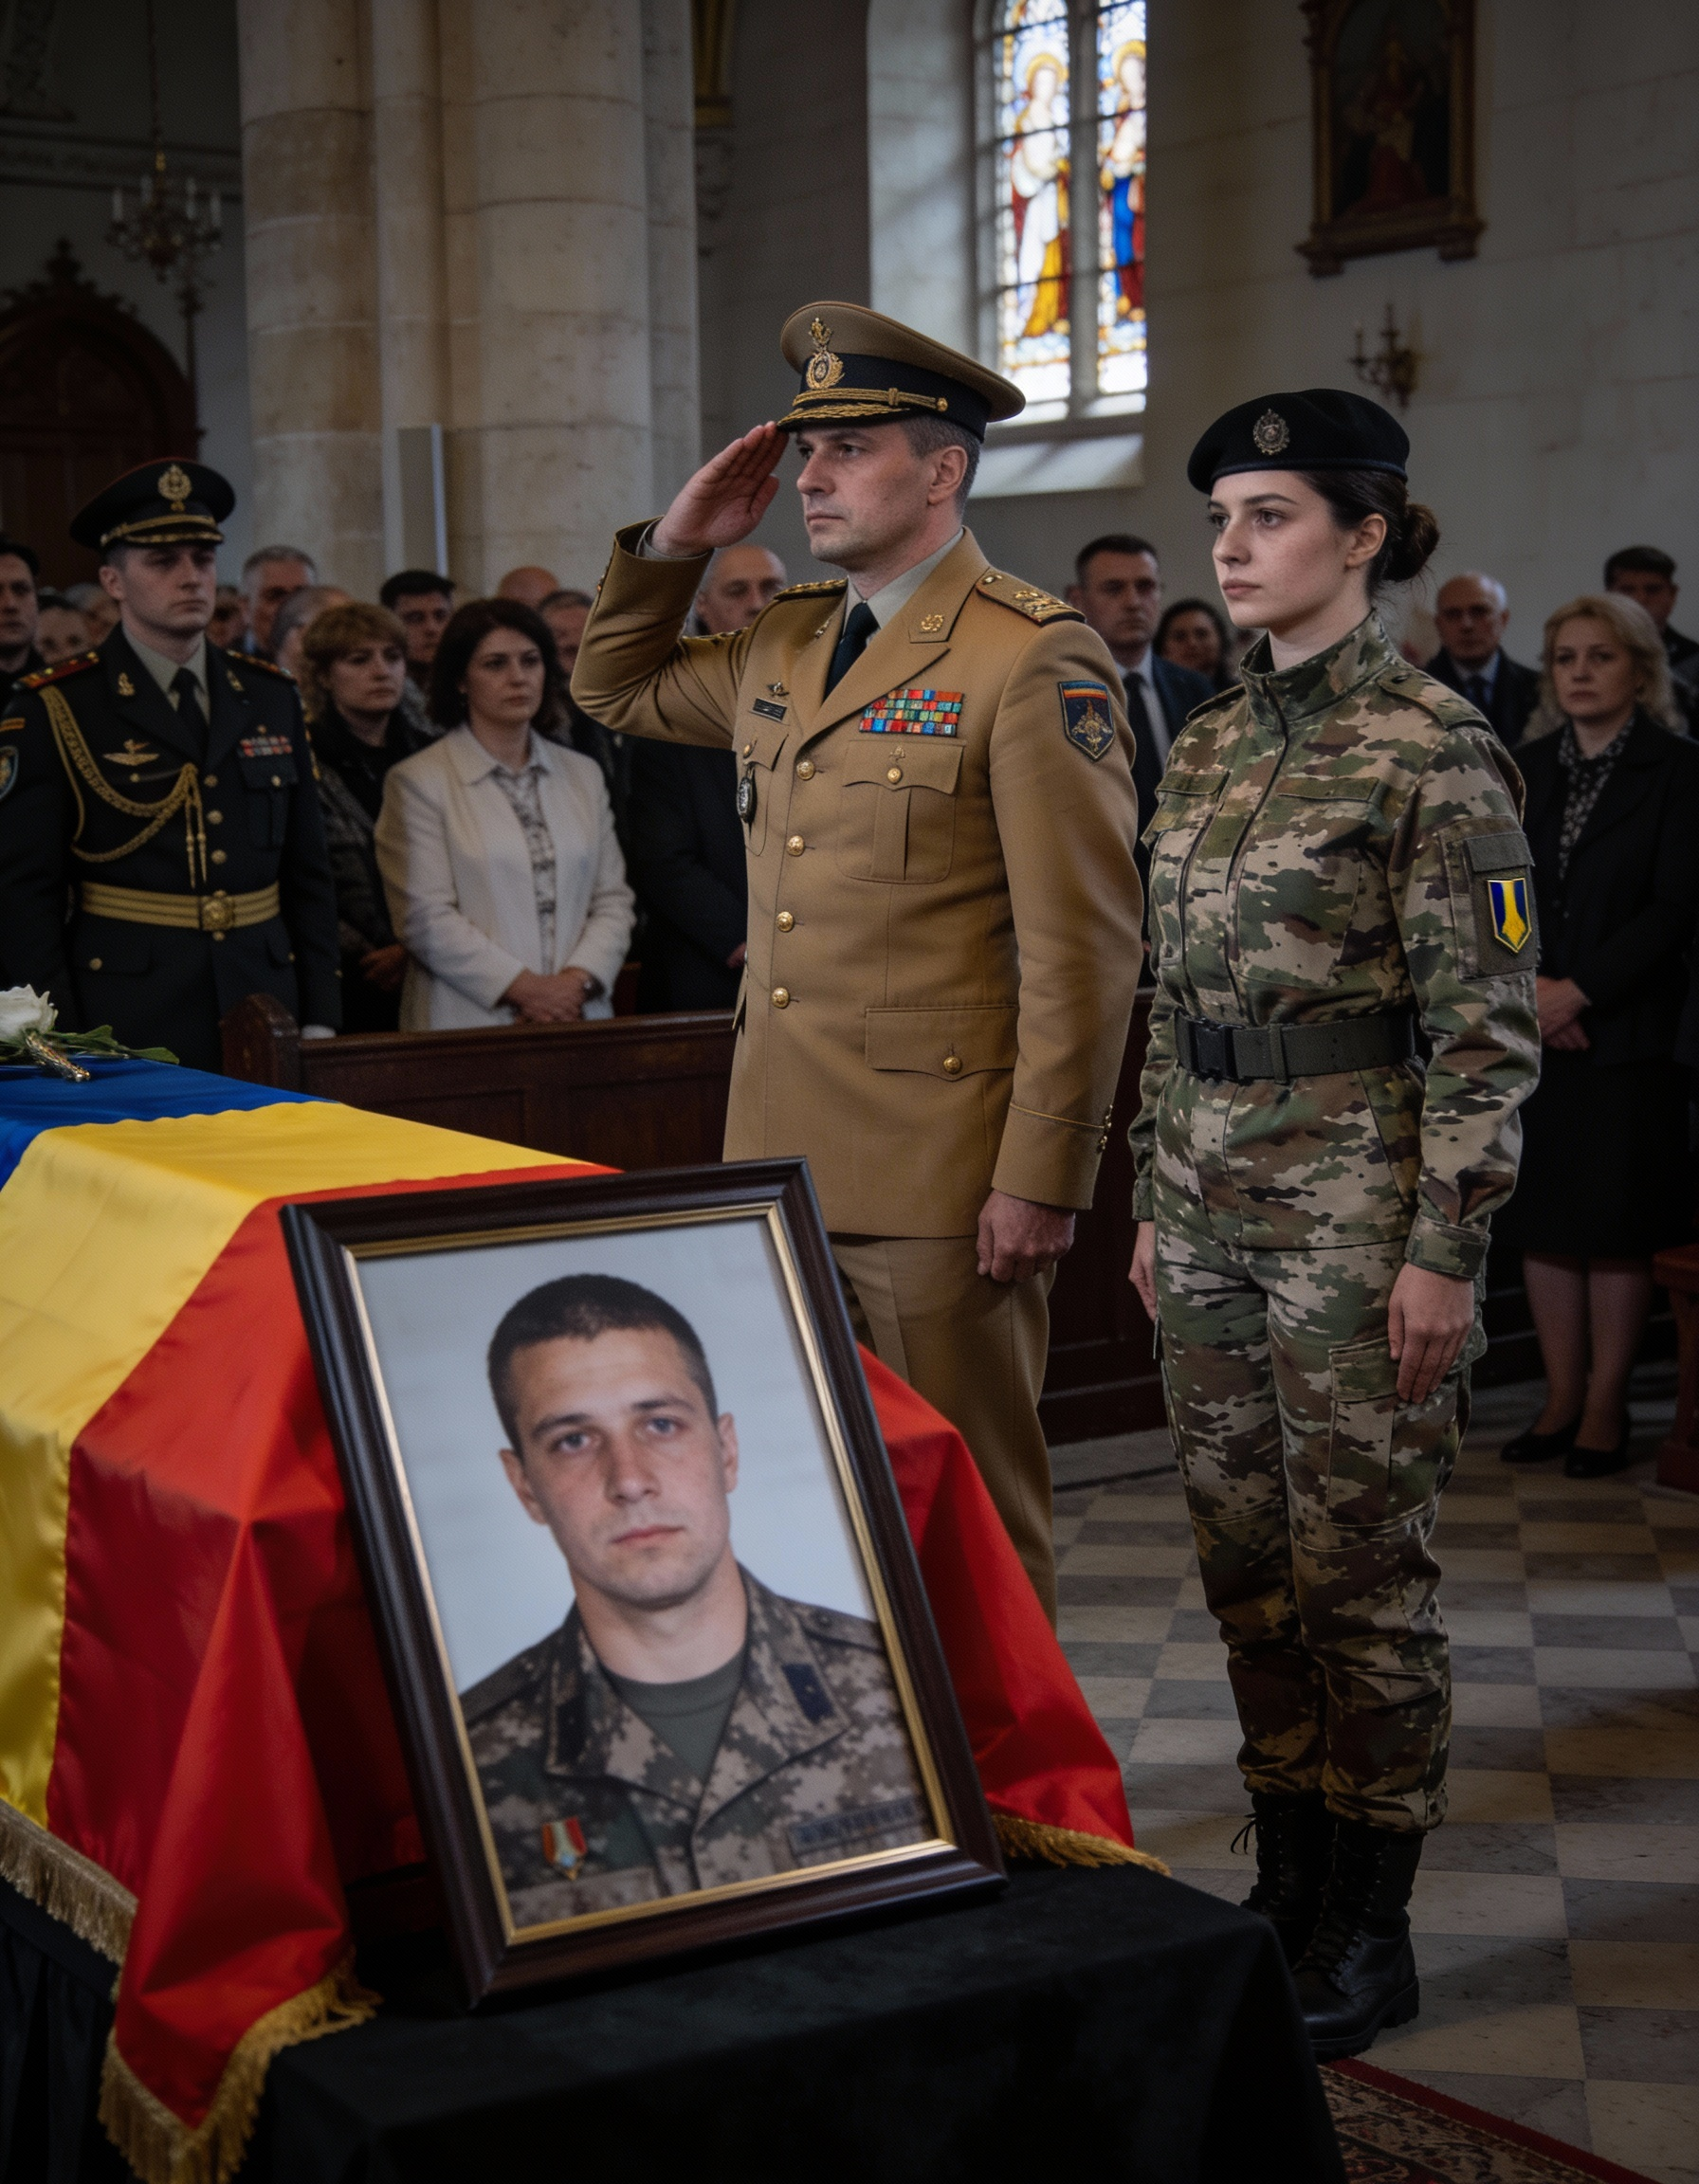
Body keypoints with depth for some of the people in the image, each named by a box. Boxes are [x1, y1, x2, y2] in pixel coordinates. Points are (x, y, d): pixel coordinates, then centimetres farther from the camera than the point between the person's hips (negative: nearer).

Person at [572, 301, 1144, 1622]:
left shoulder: (1036, 659, -11)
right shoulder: (784, 646, 13)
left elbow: (1083, 943, -14)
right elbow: (615, 690, 31)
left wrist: (1043, 1178, -17)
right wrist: (675, 545, 13)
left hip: (941, 1181, -7)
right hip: (784, 1159, 8)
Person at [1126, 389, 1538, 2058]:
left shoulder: (1434, 750, -11)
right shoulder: (1206, 749, 11)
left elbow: (1485, 1026, -13)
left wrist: (1445, 1249, -16)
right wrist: (1153, 1196, 16)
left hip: (1355, 1192, -7)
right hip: (1211, 1194, 7)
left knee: (1360, 1566, 1)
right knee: (1244, 1554, 13)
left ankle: (1372, 1936, 15)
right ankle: (1288, 1884, 28)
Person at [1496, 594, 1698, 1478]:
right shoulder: (1528, 771, 11)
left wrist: (1577, 993, -14)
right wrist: (1527, 985, -9)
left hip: (1628, 1033, -4)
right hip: (1532, 1033, 4)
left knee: (1618, 1225, 0)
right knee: (1544, 1221, 6)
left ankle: (1606, 1407, 9)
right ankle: (1562, 1399, 15)